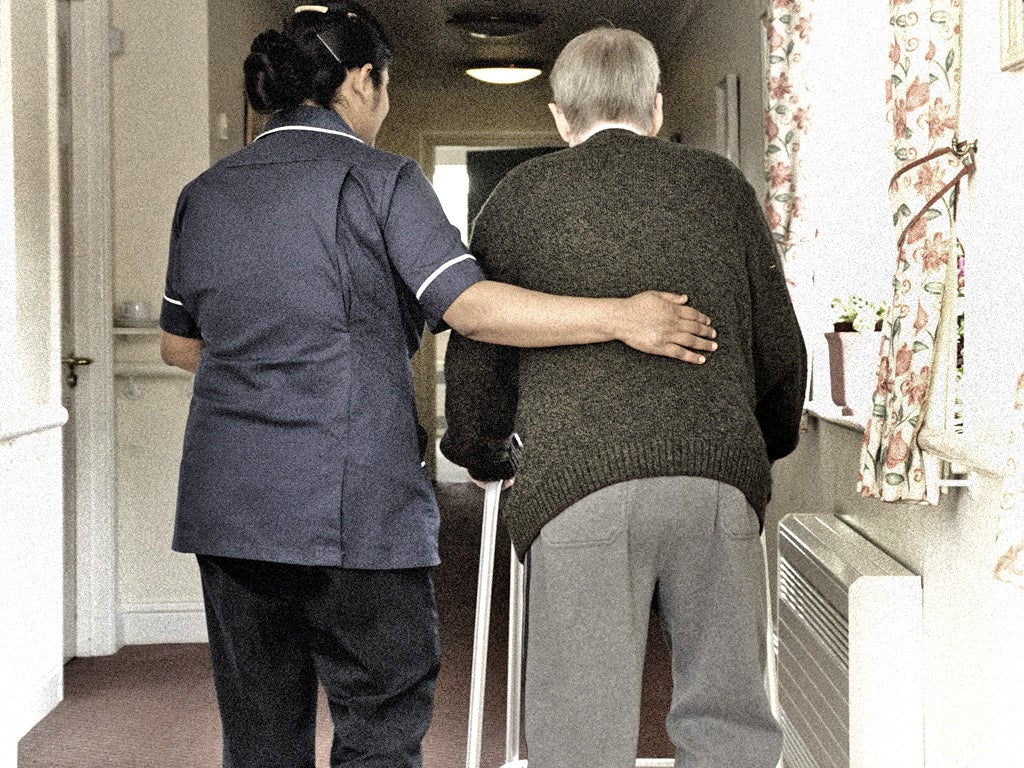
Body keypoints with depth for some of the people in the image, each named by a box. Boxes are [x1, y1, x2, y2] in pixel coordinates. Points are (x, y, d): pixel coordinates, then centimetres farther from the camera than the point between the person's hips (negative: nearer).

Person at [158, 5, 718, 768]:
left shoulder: (205, 193, 12)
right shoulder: (379, 179, -5)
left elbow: (178, 342, 20)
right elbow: (469, 306, -16)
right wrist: (620, 317, -14)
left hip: (226, 500, 6)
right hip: (351, 502, -5)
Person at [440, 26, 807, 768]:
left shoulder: (518, 197, 11)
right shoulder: (721, 185, 15)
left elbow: (474, 347, 16)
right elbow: (780, 346, 19)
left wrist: (484, 453, 33)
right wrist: (765, 446, 36)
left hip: (577, 484, -1)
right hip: (718, 478, 2)